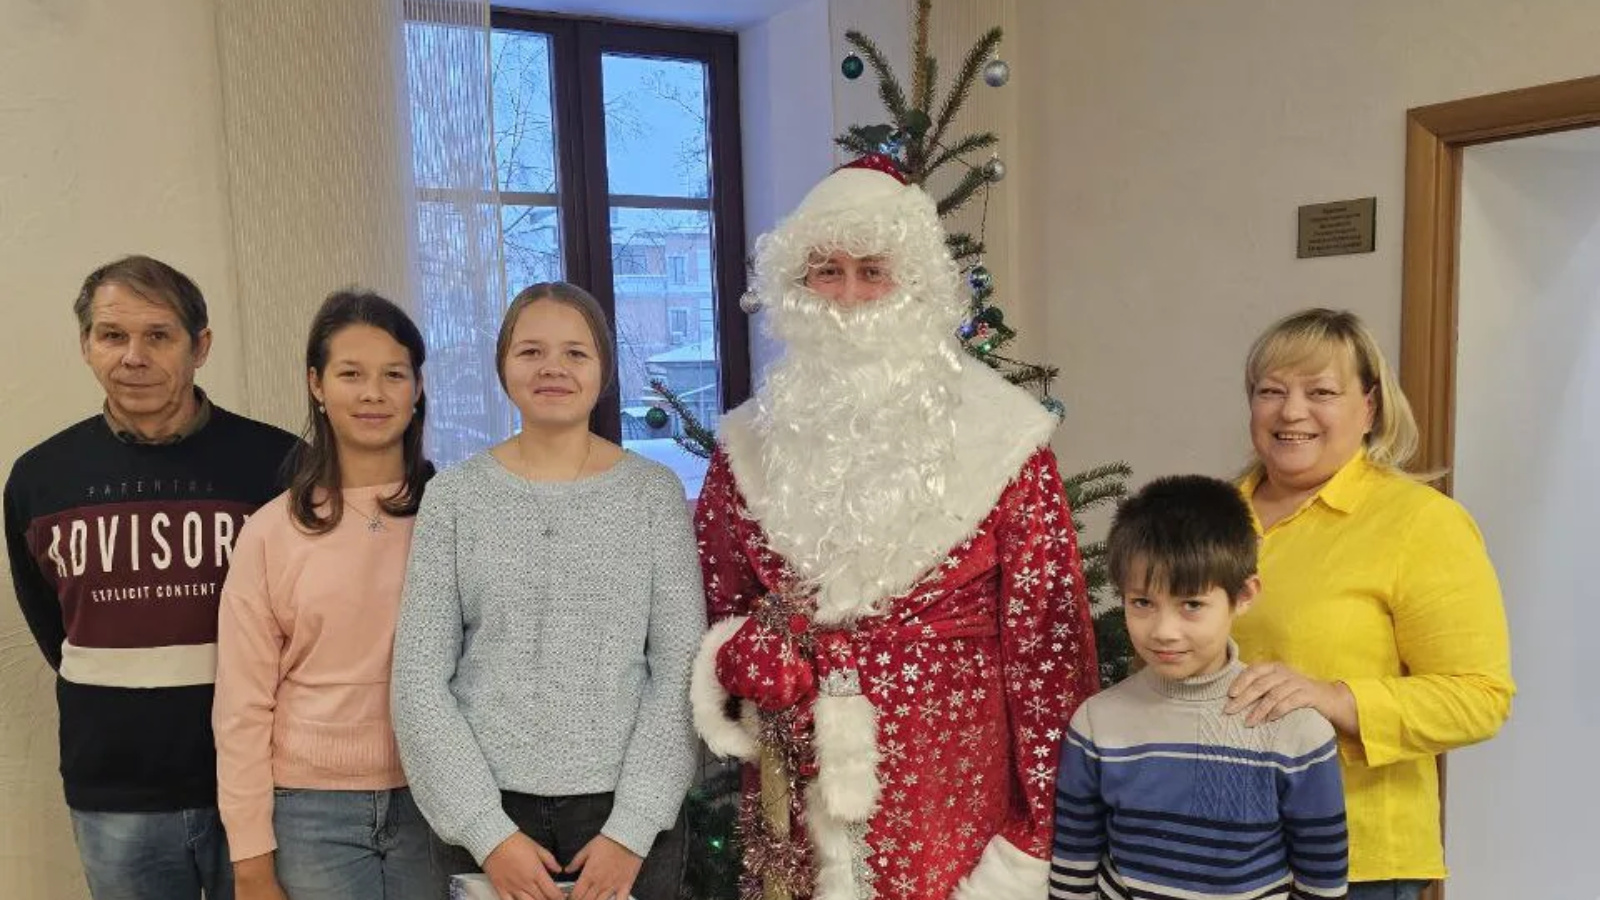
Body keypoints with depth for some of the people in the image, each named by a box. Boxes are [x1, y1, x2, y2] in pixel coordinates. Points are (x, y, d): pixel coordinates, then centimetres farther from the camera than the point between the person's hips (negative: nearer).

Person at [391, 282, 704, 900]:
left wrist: (632, 829, -10)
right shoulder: (455, 496, -1)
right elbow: (420, 682, -2)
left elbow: (680, 672, -4)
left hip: (629, 809, 0)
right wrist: (489, 832, -8)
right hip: (493, 810, 1)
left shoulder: (655, 491, -2)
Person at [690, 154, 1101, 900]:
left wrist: (1042, 818, -7)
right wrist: (741, 657, -9)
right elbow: (715, 605, 12)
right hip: (800, 788, 3)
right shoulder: (751, 442, 2)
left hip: (950, 777, -2)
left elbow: (1045, 632, -7)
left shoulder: (998, 437, -7)